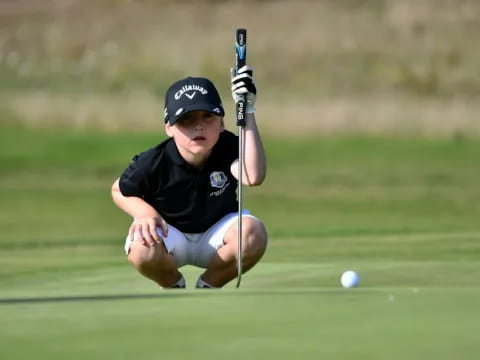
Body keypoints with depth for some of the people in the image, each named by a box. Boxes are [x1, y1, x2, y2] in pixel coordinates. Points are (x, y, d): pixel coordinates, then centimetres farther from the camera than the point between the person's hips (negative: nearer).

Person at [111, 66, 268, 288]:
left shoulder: (227, 148, -21)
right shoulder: (154, 162, -21)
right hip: (170, 233, -1)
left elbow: (254, 177, -44)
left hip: (214, 235, 1)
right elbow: (119, 190, -1)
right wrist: (144, 212, -25)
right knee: (142, 249, -37)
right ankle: (174, 286, 3)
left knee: (253, 233, -32)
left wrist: (247, 112, -46)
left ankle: (207, 287, -1)